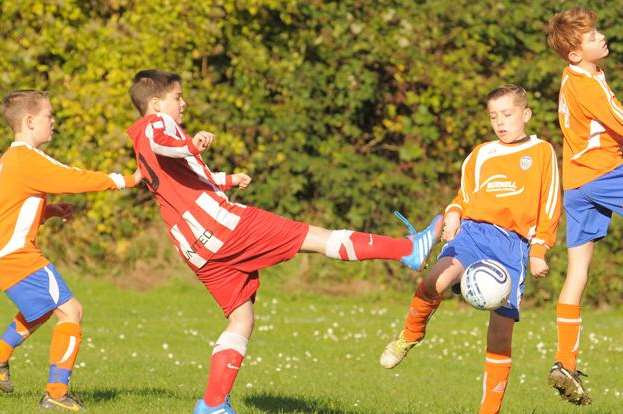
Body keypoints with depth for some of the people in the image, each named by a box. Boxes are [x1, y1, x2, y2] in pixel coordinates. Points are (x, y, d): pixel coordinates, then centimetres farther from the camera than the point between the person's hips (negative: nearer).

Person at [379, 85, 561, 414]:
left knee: (502, 328, -5)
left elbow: (549, 206, 10)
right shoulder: (481, 154, 19)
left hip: (514, 243, -1)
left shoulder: (542, 152, 12)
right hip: (474, 230, 1)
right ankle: (411, 335, -5)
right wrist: (453, 215, 3)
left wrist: (539, 251, 2)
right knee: (437, 279, -31)